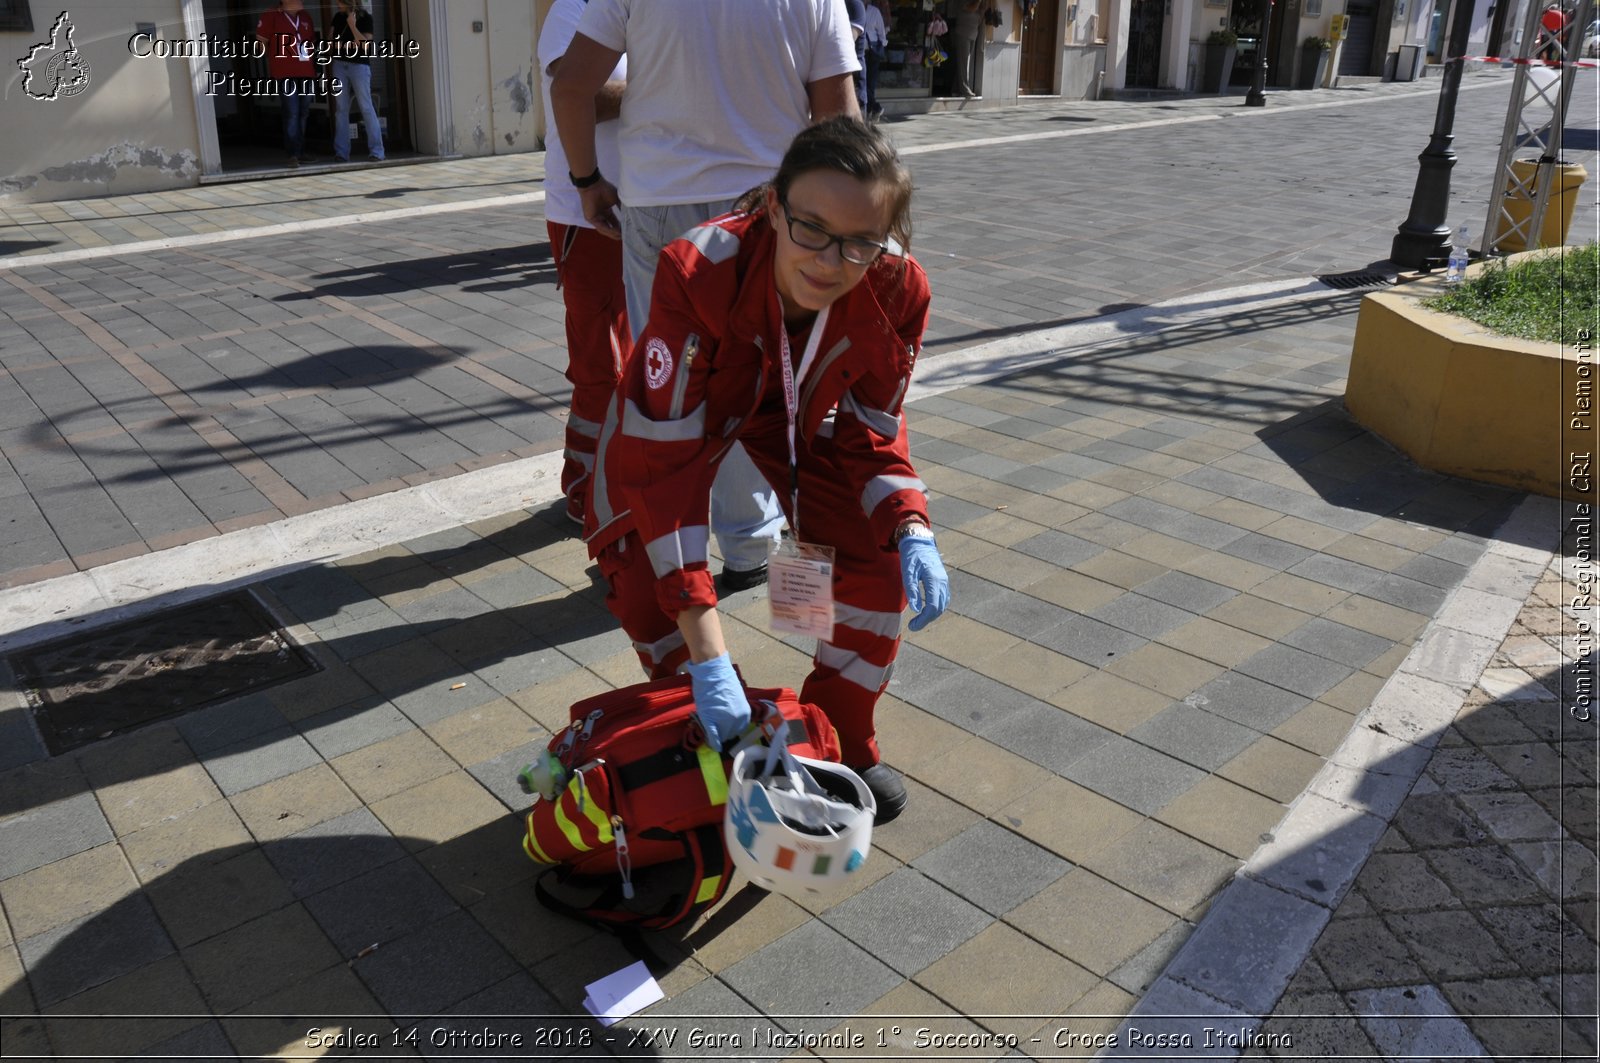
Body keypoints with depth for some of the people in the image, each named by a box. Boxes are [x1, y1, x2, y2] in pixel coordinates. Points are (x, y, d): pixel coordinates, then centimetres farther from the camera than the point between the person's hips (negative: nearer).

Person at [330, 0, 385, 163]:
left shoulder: (366, 18, -4)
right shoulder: (338, 17, 10)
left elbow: (365, 45, -11)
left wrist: (352, 26, -16)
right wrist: (343, 45, -7)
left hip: (359, 66, -5)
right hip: (340, 65, 5)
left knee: (366, 108, -8)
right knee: (341, 109, 4)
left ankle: (376, 151, -7)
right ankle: (341, 152, 6)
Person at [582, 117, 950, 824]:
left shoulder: (897, 290, -30)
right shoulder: (698, 273, -41)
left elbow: (870, 437, -14)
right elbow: (664, 461, -40)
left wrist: (912, 533, -36)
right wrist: (707, 656, -44)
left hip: (802, 410, 3)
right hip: (681, 410, -2)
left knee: (876, 571, -12)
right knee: (642, 583, -19)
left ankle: (843, 744, 15)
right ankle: (701, 739, 11)